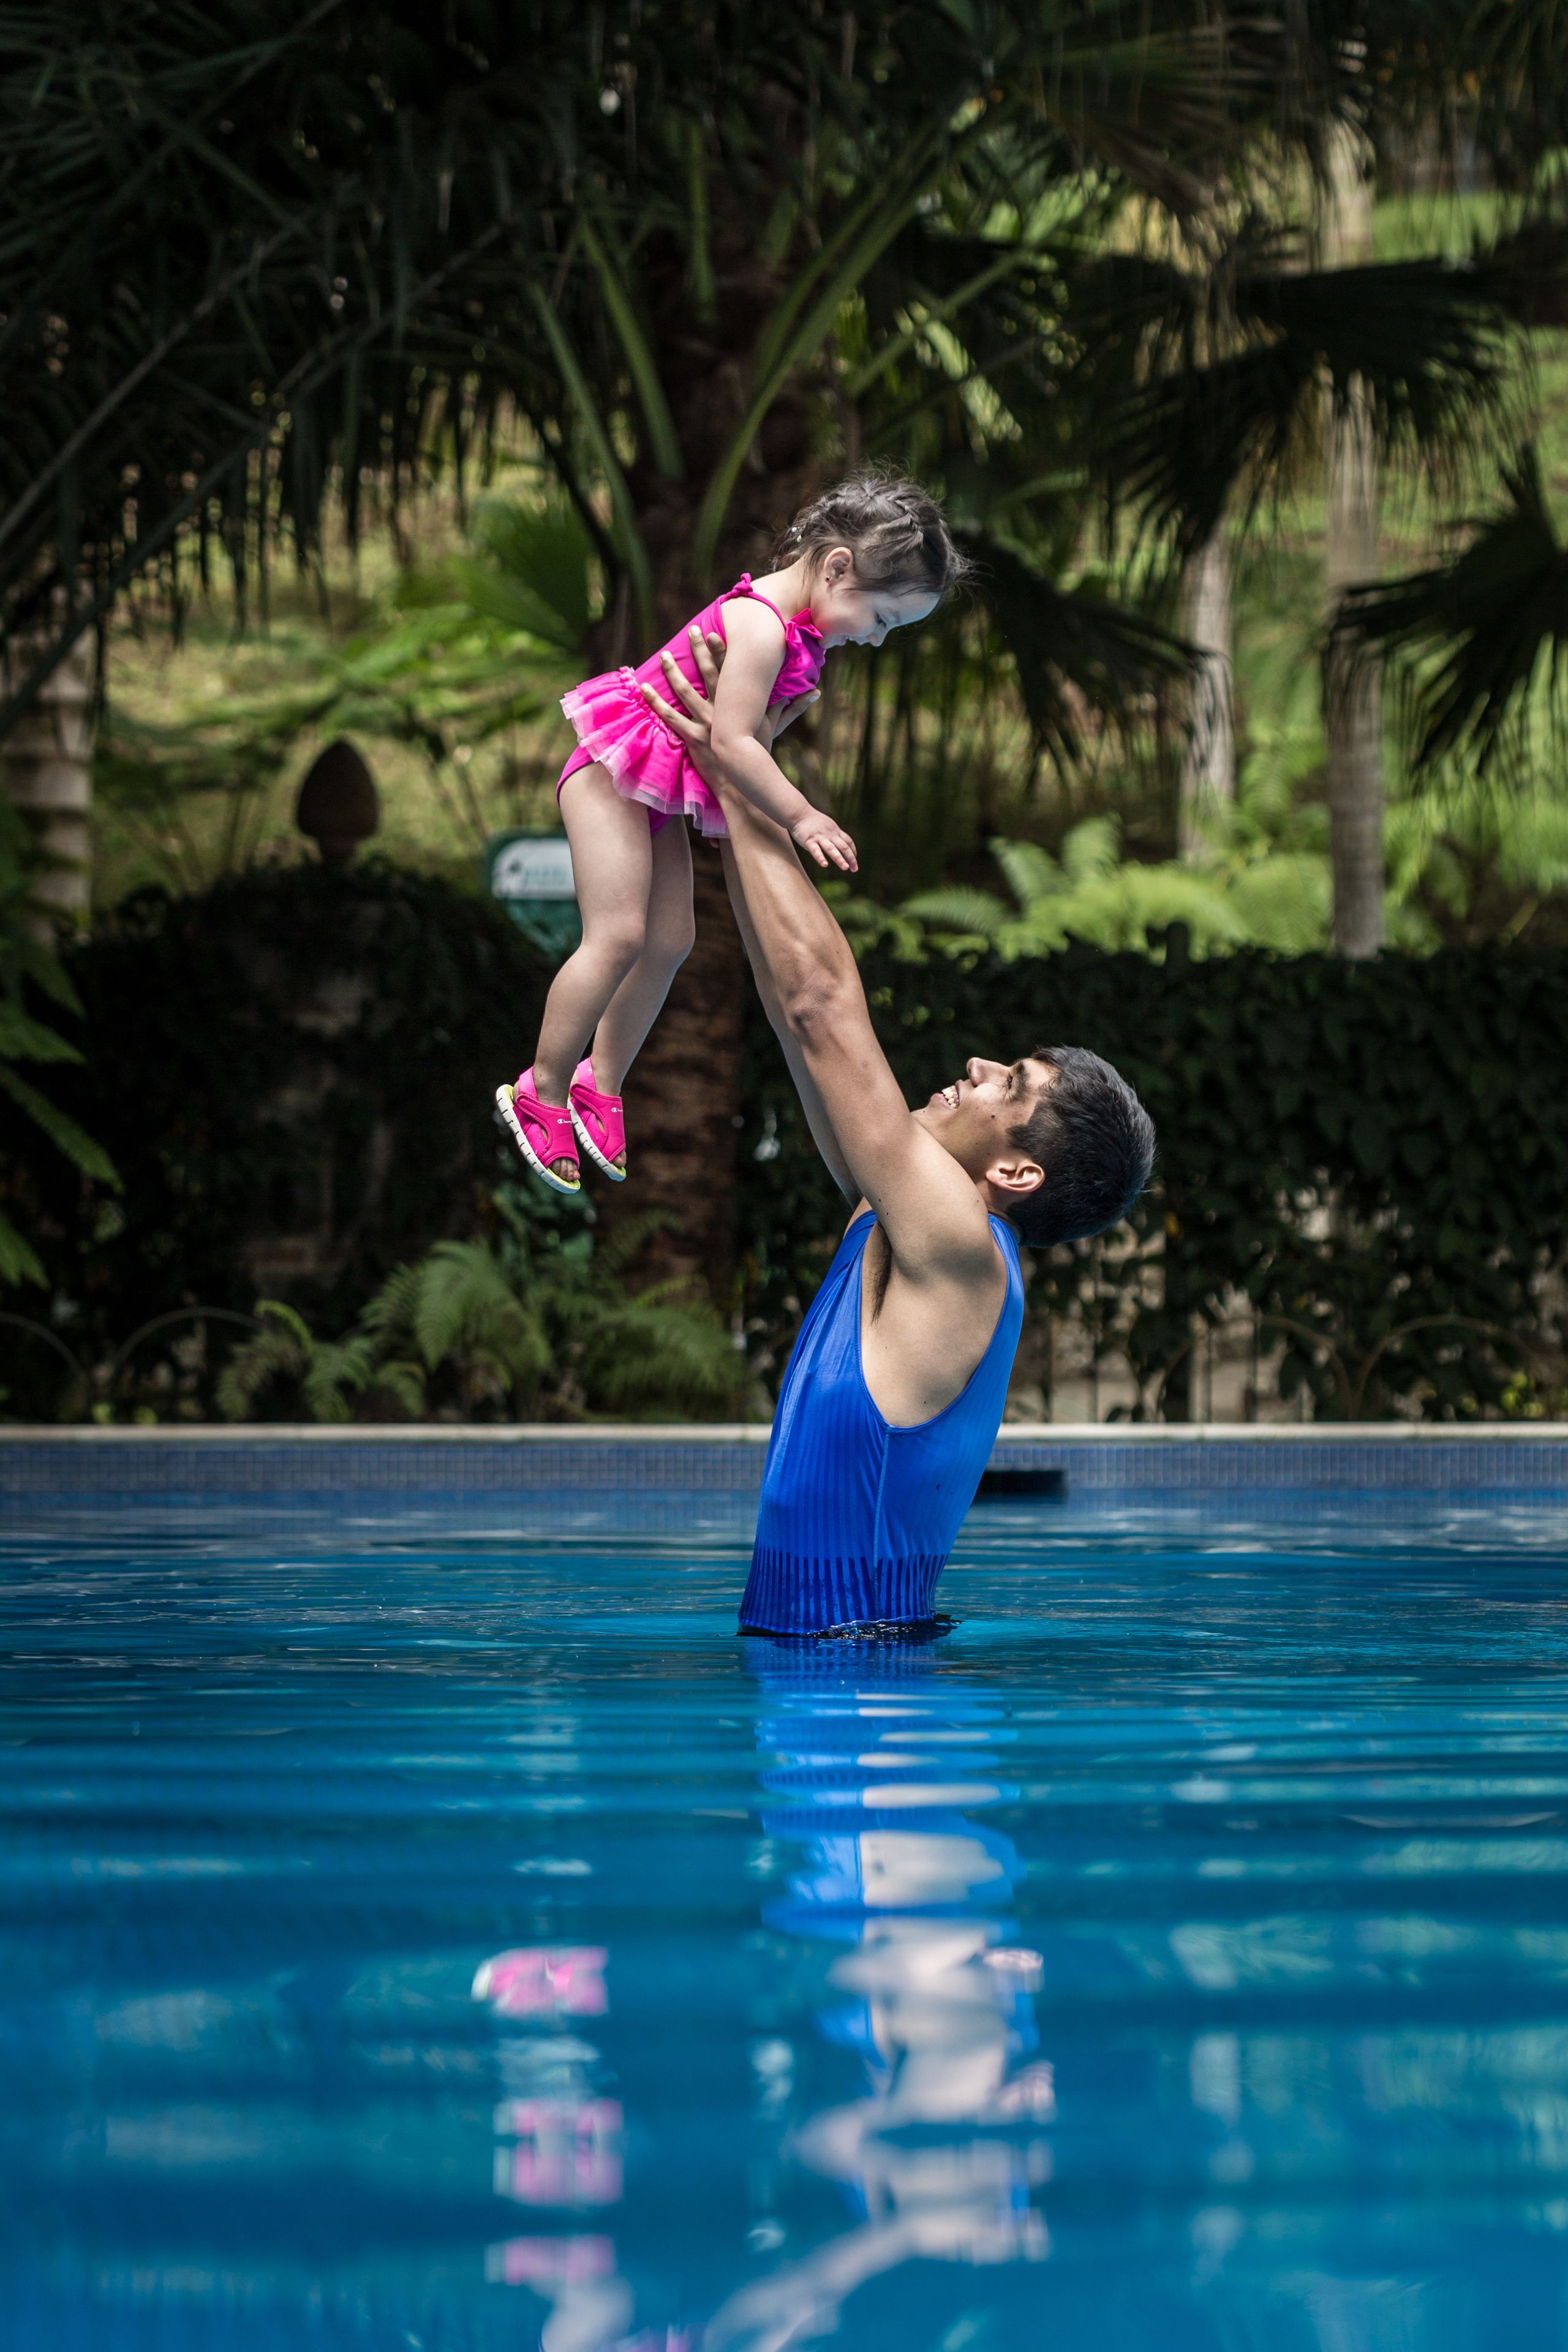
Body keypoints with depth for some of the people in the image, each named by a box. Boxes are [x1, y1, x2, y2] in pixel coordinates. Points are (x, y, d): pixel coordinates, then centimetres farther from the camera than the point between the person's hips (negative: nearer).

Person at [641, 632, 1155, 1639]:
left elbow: (824, 1006, -16)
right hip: (812, 1650, 9)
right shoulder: (914, 1227, 11)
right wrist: (736, 780, 14)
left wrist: (741, 784, -8)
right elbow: (816, 1009, 14)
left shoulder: (959, 1246, -14)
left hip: (858, 1652, -9)